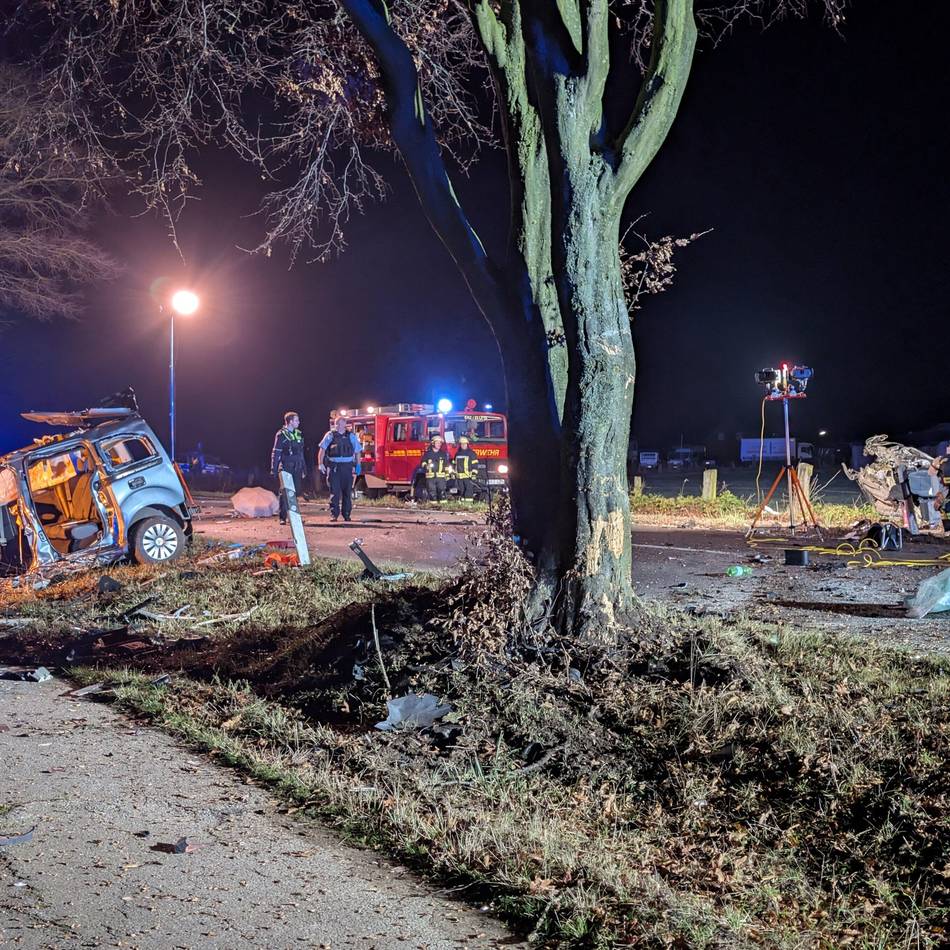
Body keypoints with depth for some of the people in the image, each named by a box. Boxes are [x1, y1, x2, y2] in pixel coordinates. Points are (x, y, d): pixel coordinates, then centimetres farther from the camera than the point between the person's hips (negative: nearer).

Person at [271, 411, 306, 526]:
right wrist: (274, 469, -9)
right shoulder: (281, 434, -6)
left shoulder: (299, 434, 13)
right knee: (284, 493, -4)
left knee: (296, 491, 6)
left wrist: (304, 469, 18)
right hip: (285, 468, -6)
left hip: (297, 468, 6)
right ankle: (283, 517, -1)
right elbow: (276, 453, -6)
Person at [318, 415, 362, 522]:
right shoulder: (330, 435, 5)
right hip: (334, 467, -1)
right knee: (334, 492, -4)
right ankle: (334, 514, -1)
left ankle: (346, 514, 14)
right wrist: (320, 464, -10)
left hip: (347, 467, 2)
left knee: (347, 492, 6)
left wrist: (358, 465, 5)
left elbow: (357, 452, 13)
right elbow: (322, 450, 0)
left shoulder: (352, 436, 9)